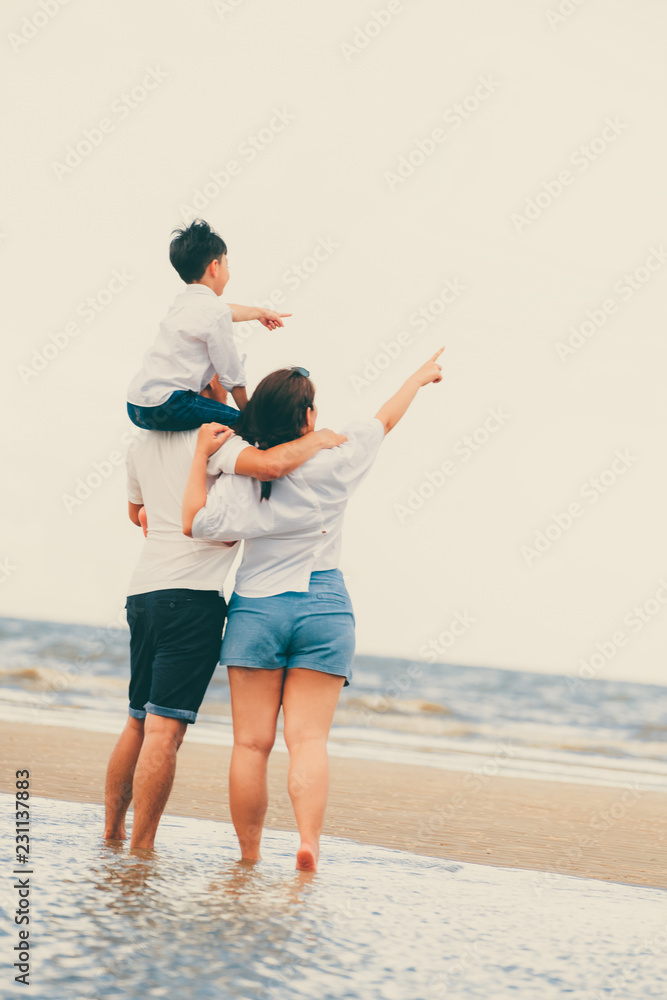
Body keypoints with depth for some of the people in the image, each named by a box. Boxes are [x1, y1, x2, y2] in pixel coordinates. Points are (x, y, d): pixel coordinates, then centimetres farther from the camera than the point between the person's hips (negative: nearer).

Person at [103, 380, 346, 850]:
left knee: (139, 723, 19)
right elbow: (271, 464, -25)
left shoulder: (142, 444, 16)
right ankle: (141, 851, -7)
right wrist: (319, 439, -6)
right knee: (165, 728, -7)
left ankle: (111, 832, 24)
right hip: (192, 594, -8)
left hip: (143, 590, 8)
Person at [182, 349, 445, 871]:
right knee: (309, 738, -3)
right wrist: (419, 378, 31)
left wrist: (202, 456, -2)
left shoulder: (241, 473, -5)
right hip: (325, 610, 0)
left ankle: (248, 855, 5)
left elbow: (198, 523, -10)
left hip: (256, 608, 0)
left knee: (252, 742, 3)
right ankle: (309, 840, -20)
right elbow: (383, 421, 14)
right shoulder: (334, 462, -1)